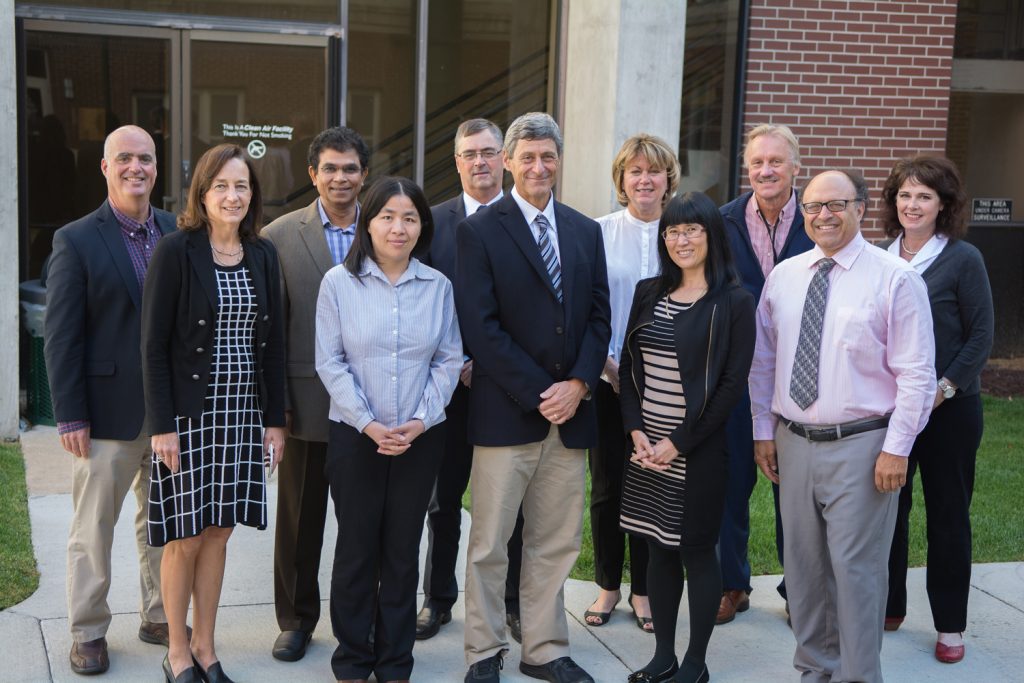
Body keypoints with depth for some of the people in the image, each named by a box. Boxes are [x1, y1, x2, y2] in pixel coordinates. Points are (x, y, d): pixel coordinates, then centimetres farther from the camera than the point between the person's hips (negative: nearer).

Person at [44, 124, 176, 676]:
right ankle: (87, 634, 22)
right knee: (93, 529, 8)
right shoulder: (76, 242, -5)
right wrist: (70, 417, -11)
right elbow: (60, 337, -7)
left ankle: (160, 618, 30)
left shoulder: (178, 234, 5)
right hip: (109, 415, -4)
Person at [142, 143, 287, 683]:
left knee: (218, 533, 11)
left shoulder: (262, 255, 6)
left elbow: (273, 342, 9)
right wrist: (162, 425, -14)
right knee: (185, 536, 3)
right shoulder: (176, 252, -8)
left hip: (243, 413, 4)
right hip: (189, 412, -4)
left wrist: (275, 418, 6)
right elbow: (154, 344, -9)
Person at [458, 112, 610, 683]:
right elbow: (482, 327, -10)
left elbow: (599, 317, 10)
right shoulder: (480, 230, -3)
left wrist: (578, 384, -6)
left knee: (557, 544, 11)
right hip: (505, 413, -4)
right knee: (489, 544, 4)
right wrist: (536, 393, -13)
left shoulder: (586, 231, 12)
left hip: (571, 409, 4)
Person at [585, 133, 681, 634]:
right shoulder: (598, 232, 0)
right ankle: (607, 585, 24)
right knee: (607, 485, 7)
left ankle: (644, 589, 23)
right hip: (608, 381, 0)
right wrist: (608, 364, -10)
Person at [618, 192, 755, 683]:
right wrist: (636, 431, -5)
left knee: (697, 550, 5)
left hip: (698, 449, -5)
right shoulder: (648, 293, 8)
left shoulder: (733, 302, -7)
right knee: (659, 548, 11)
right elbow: (628, 365, 9)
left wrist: (679, 442, -13)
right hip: (647, 447, 5)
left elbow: (732, 384, -11)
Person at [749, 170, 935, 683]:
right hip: (793, 443, 5)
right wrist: (764, 431, 8)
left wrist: (896, 448, -11)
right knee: (803, 564, 14)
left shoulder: (895, 279, -7)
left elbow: (916, 373, -8)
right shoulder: (783, 276, 7)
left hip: (860, 446, -5)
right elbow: (763, 360, 12)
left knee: (856, 569, -1)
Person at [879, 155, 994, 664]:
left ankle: (950, 624, 18)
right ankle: (889, 607, 26)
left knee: (948, 514, 6)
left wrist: (944, 387, -14)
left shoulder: (963, 259, -7)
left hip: (948, 407, -3)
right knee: (888, 506, 10)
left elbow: (981, 336, -6)